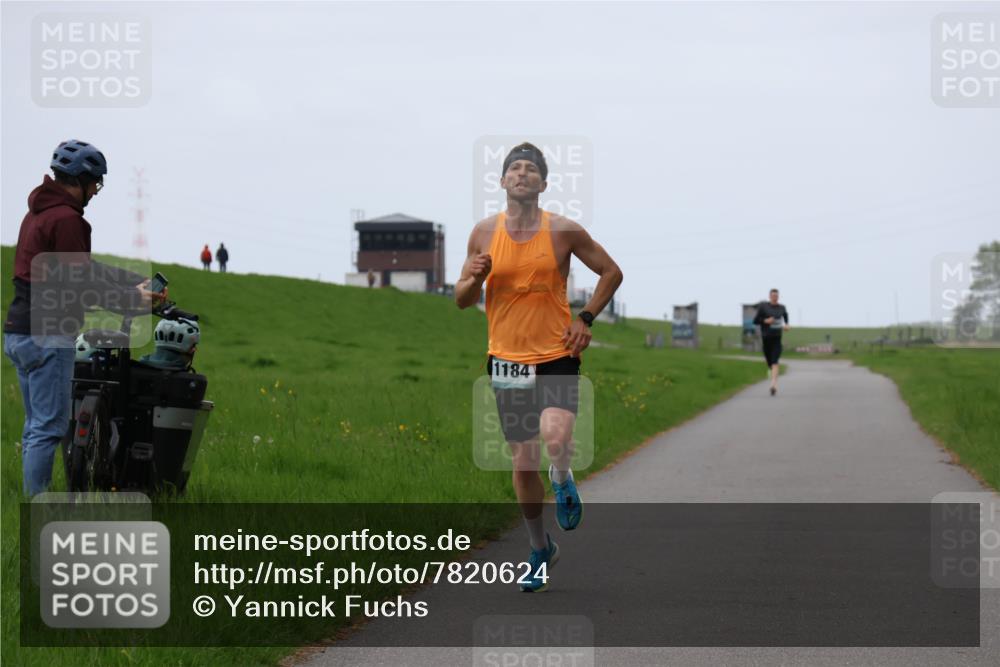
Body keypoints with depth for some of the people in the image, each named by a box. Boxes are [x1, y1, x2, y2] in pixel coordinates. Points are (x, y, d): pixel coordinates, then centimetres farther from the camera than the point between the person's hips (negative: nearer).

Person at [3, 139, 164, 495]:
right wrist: (133, 301, -8)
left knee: (35, 426, 14)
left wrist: (135, 283, 14)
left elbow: (84, 267, 20)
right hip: (47, 336, -10)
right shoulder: (66, 219, -16)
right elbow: (81, 283, -18)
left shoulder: (39, 211, 17)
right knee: (49, 427, -7)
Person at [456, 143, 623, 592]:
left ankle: (563, 482, 9)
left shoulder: (563, 231, -5)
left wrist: (586, 319, -2)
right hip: (506, 360, 3)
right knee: (522, 461, 9)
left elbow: (611, 272, 7)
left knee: (556, 437, -28)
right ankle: (541, 550, 27)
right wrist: (476, 278, -13)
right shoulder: (484, 233, 2)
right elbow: (462, 300, 8)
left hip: (557, 356, -3)